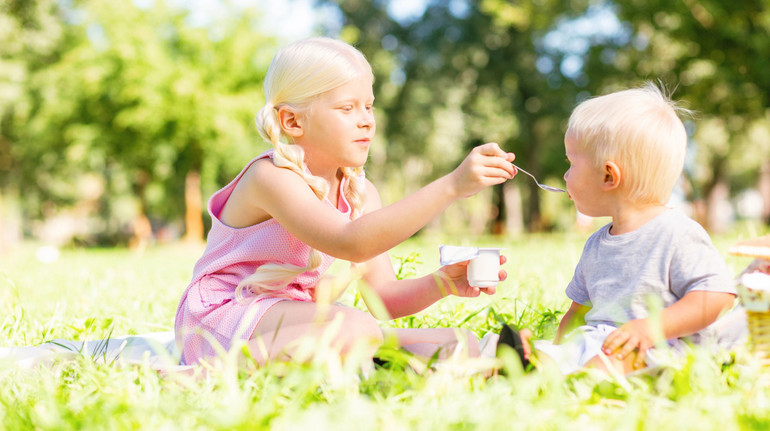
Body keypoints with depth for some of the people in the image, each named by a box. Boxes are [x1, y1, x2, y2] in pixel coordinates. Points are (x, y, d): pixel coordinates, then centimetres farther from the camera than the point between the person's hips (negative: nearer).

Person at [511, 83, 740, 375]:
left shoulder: (678, 234, -6)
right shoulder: (595, 246, 19)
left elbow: (718, 296, -14)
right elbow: (580, 308, 26)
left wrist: (652, 327, -23)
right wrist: (561, 344, 6)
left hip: (662, 351, -7)